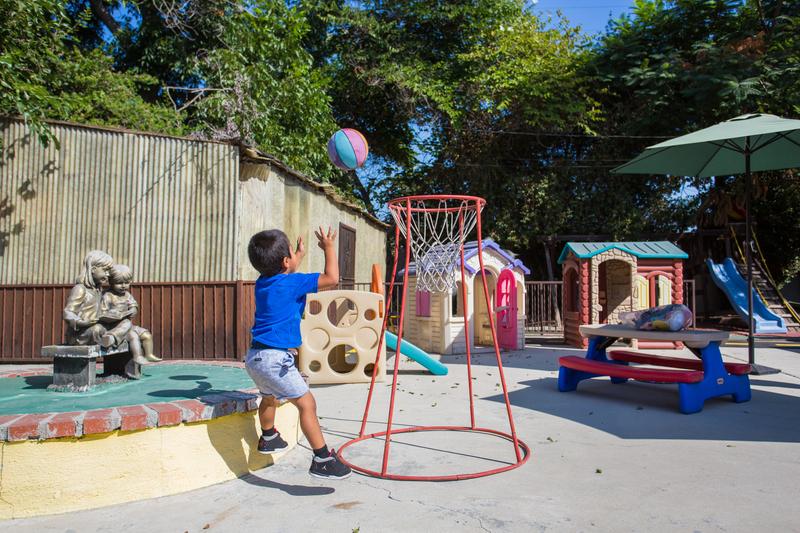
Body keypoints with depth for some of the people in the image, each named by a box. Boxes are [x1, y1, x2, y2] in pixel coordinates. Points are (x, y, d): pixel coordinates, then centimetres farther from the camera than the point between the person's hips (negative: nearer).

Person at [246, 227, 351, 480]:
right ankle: (322, 459, -7)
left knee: (269, 397, 32)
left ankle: (268, 438, 54)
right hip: (275, 357, -9)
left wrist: (299, 255, 41)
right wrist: (329, 248, -1)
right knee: (306, 403, -6)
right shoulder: (293, 283, -14)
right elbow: (331, 279, -13)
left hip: (255, 356, 9)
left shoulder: (263, 283, 9)